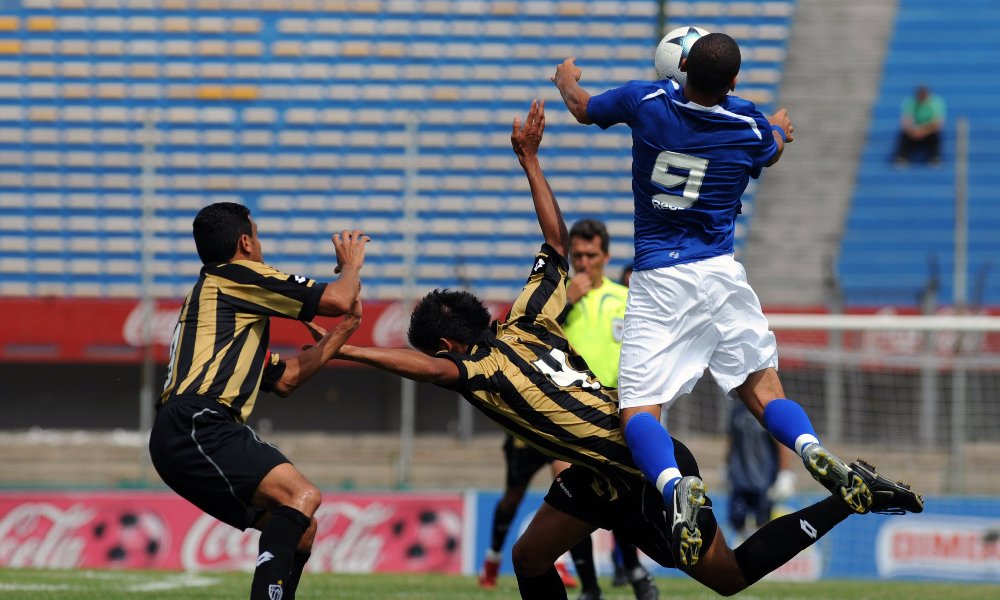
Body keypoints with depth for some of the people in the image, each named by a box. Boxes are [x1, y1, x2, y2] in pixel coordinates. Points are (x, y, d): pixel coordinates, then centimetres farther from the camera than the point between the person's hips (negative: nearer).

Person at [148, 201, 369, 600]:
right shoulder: (238, 276, 2)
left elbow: (284, 380, 32)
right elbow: (339, 300, -3)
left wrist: (341, 333, 32)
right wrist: (352, 265, 17)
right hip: (196, 428, -10)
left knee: (301, 530, 10)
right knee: (302, 496, -24)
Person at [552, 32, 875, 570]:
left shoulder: (646, 102, -5)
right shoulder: (751, 128, -1)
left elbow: (582, 108, 15)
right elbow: (774, 149, 25)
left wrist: (566, 79, 39)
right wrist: (782, 128, 49)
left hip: (658, 283, -2)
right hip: (722, 275, 2)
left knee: (640, 409, -6)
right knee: (762, 385, 13)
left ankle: (674, 485, -37)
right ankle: (811, 450, -19)